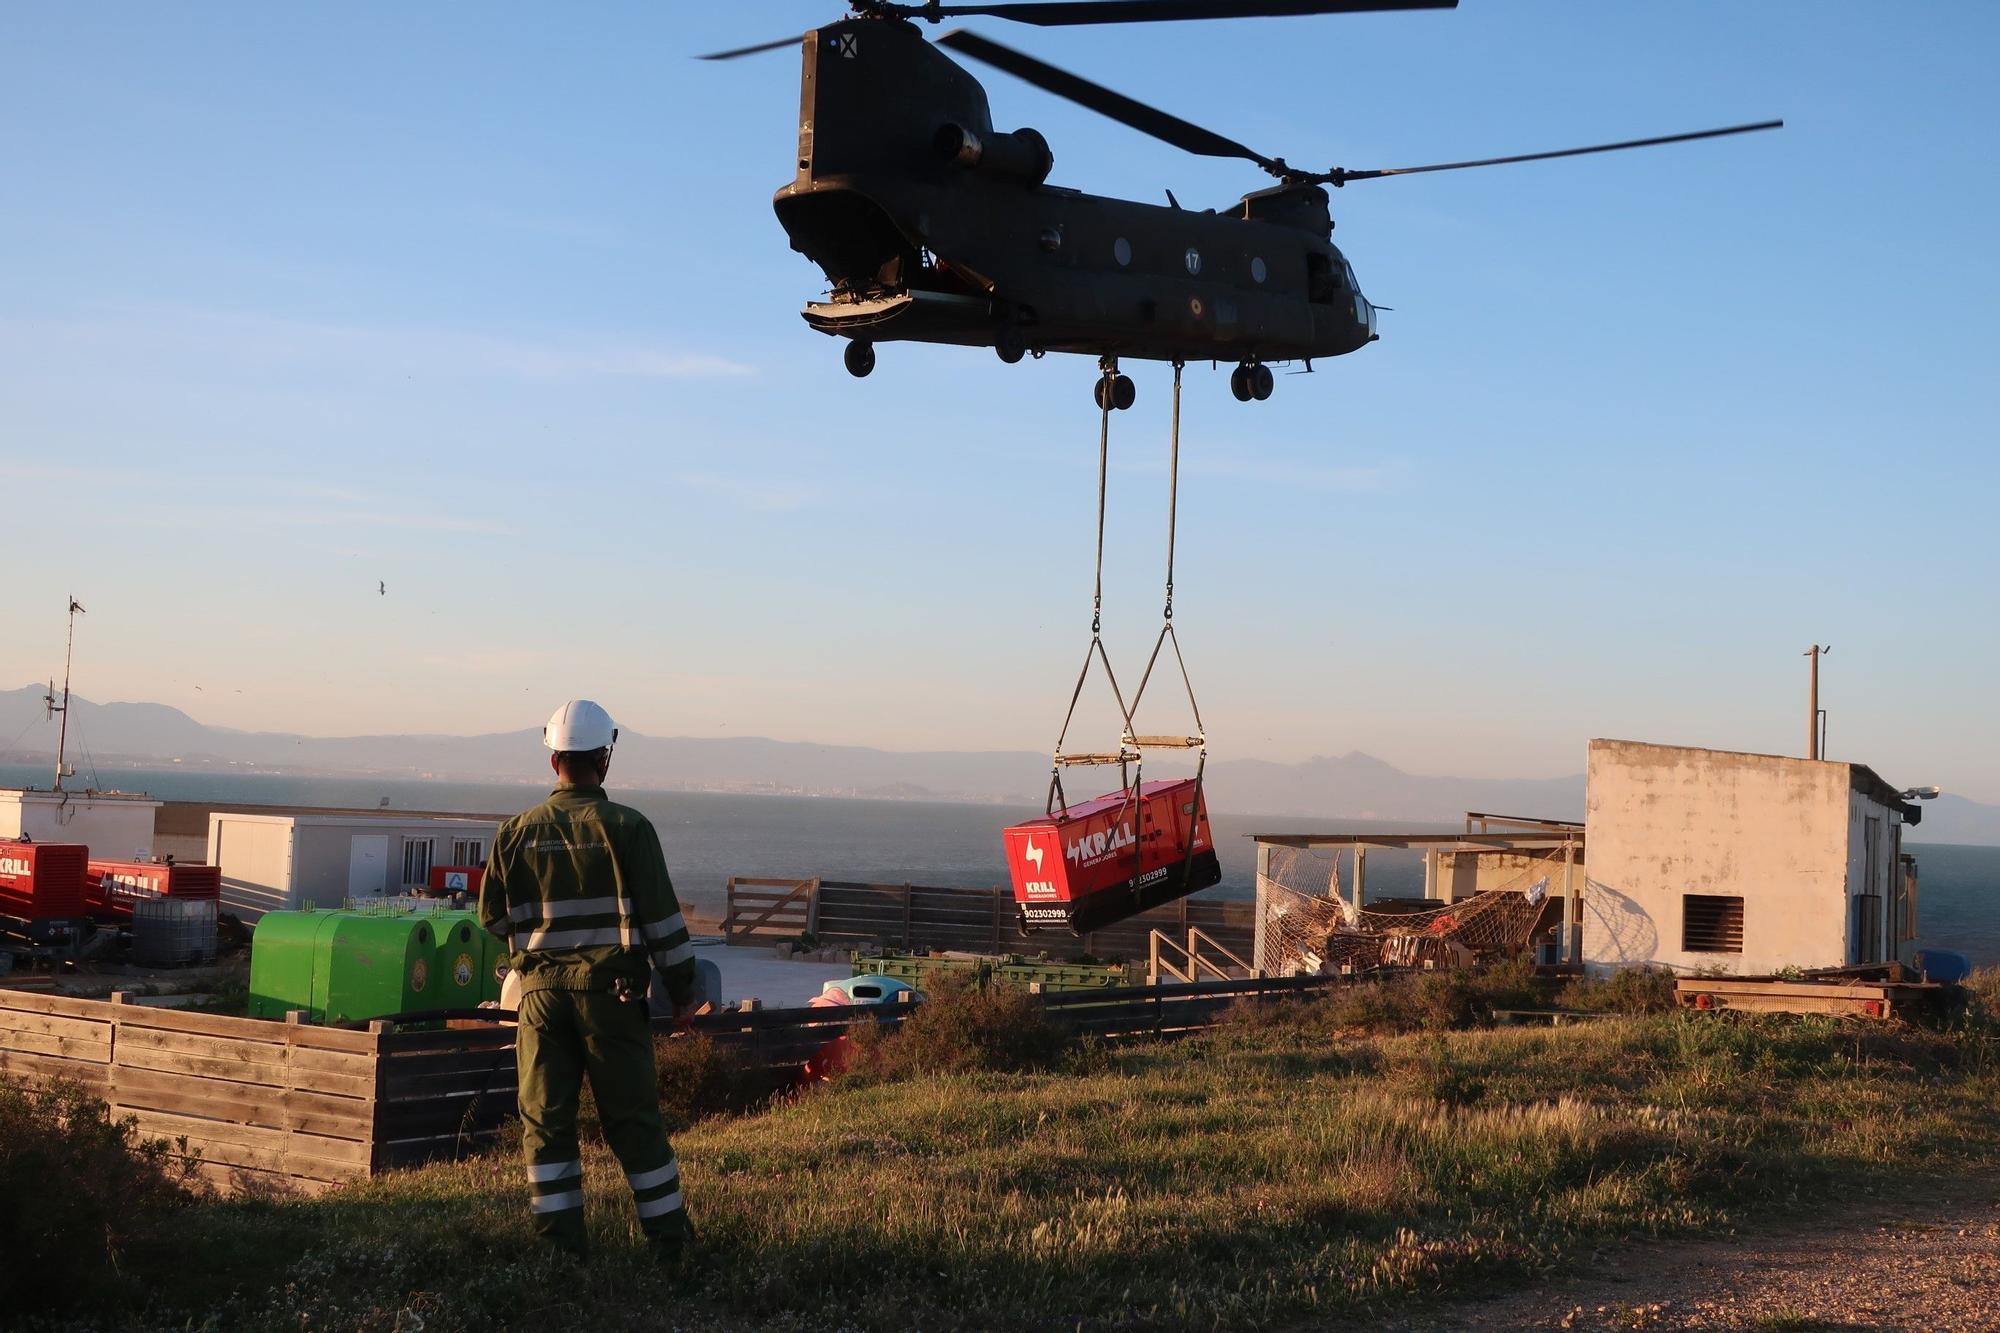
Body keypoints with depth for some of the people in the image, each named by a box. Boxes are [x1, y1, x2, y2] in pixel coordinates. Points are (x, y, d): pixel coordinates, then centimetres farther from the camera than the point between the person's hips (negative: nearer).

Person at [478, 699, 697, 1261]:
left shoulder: (516, 832, 0)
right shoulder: (627, 828, -9)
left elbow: (494, 915, 9)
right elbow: (661, 915, -7)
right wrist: (681, 982, 4)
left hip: (541, 989, 2)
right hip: (609, 989, -2)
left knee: (546, 1119, 9)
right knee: (632, 1118, 6)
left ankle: (561, 1238, 11)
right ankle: (668, 1235, 13)